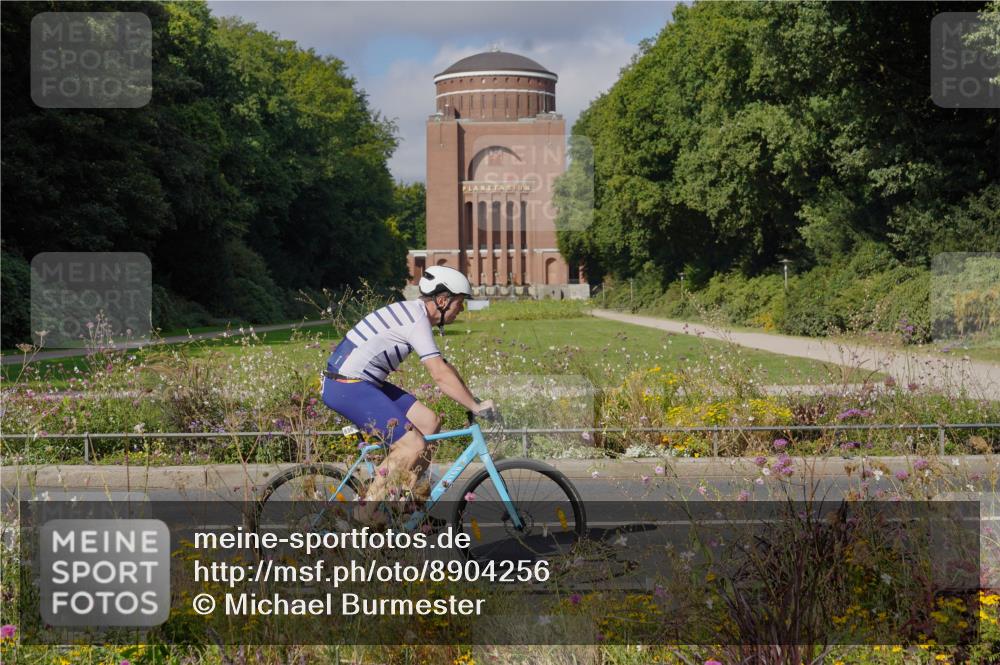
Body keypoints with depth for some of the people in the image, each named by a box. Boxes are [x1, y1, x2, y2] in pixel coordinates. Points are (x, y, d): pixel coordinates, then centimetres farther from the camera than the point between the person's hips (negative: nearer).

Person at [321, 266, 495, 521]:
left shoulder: (415, 313, 14)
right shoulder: (416, 320, -18)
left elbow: (443, 368, 21)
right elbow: (441, 376, -23)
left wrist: (474, 401, 17)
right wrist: (476, 406, -15)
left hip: (361, 383, 10)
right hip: (346, 387, -10)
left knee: (429, 421, 7)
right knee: (414, 445, -16)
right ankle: (364, 515, -7)